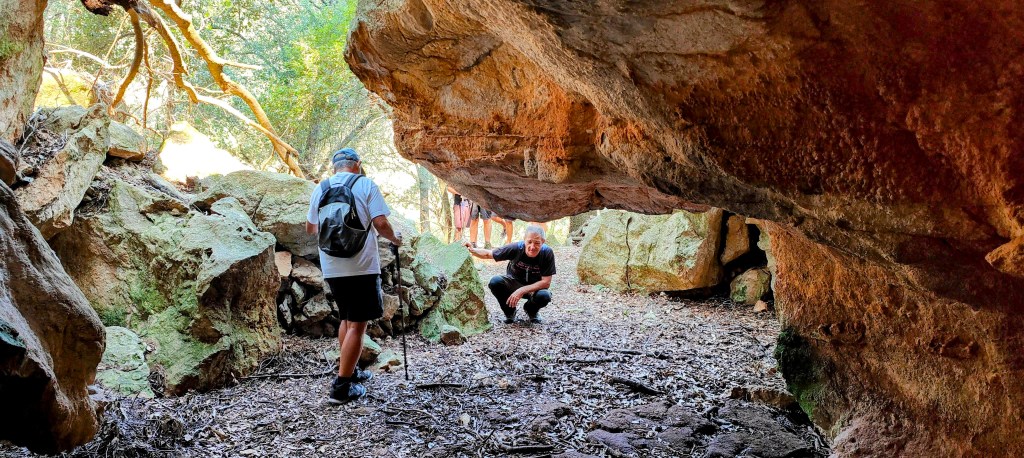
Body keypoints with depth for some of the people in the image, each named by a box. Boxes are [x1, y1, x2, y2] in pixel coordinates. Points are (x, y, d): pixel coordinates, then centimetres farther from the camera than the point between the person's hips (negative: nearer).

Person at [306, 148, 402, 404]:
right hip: (361, 266, -5)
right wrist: (394, 239, 9)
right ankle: (342, 387, -2)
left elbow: (310, 228, 20)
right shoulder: (366, 185, -3)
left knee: (346, 319, 22)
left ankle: (350, 373, 29)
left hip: (331, 267, 5)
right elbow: (381, 224, -11)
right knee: (357, 325, -1)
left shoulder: (320, 189, 9)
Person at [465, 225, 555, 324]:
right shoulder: (516, 248, -23)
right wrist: (472, 250, -32)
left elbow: (546, 282, -22)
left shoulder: (547, 253, -24)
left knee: (544, 296, -34)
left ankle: (532, 311, 5)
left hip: (534, 287, 0)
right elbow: (488, 254, -12)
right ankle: (510, 311, 0)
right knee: (495, 282, -29)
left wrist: (522, 291, -30)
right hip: (514, 282, 1)